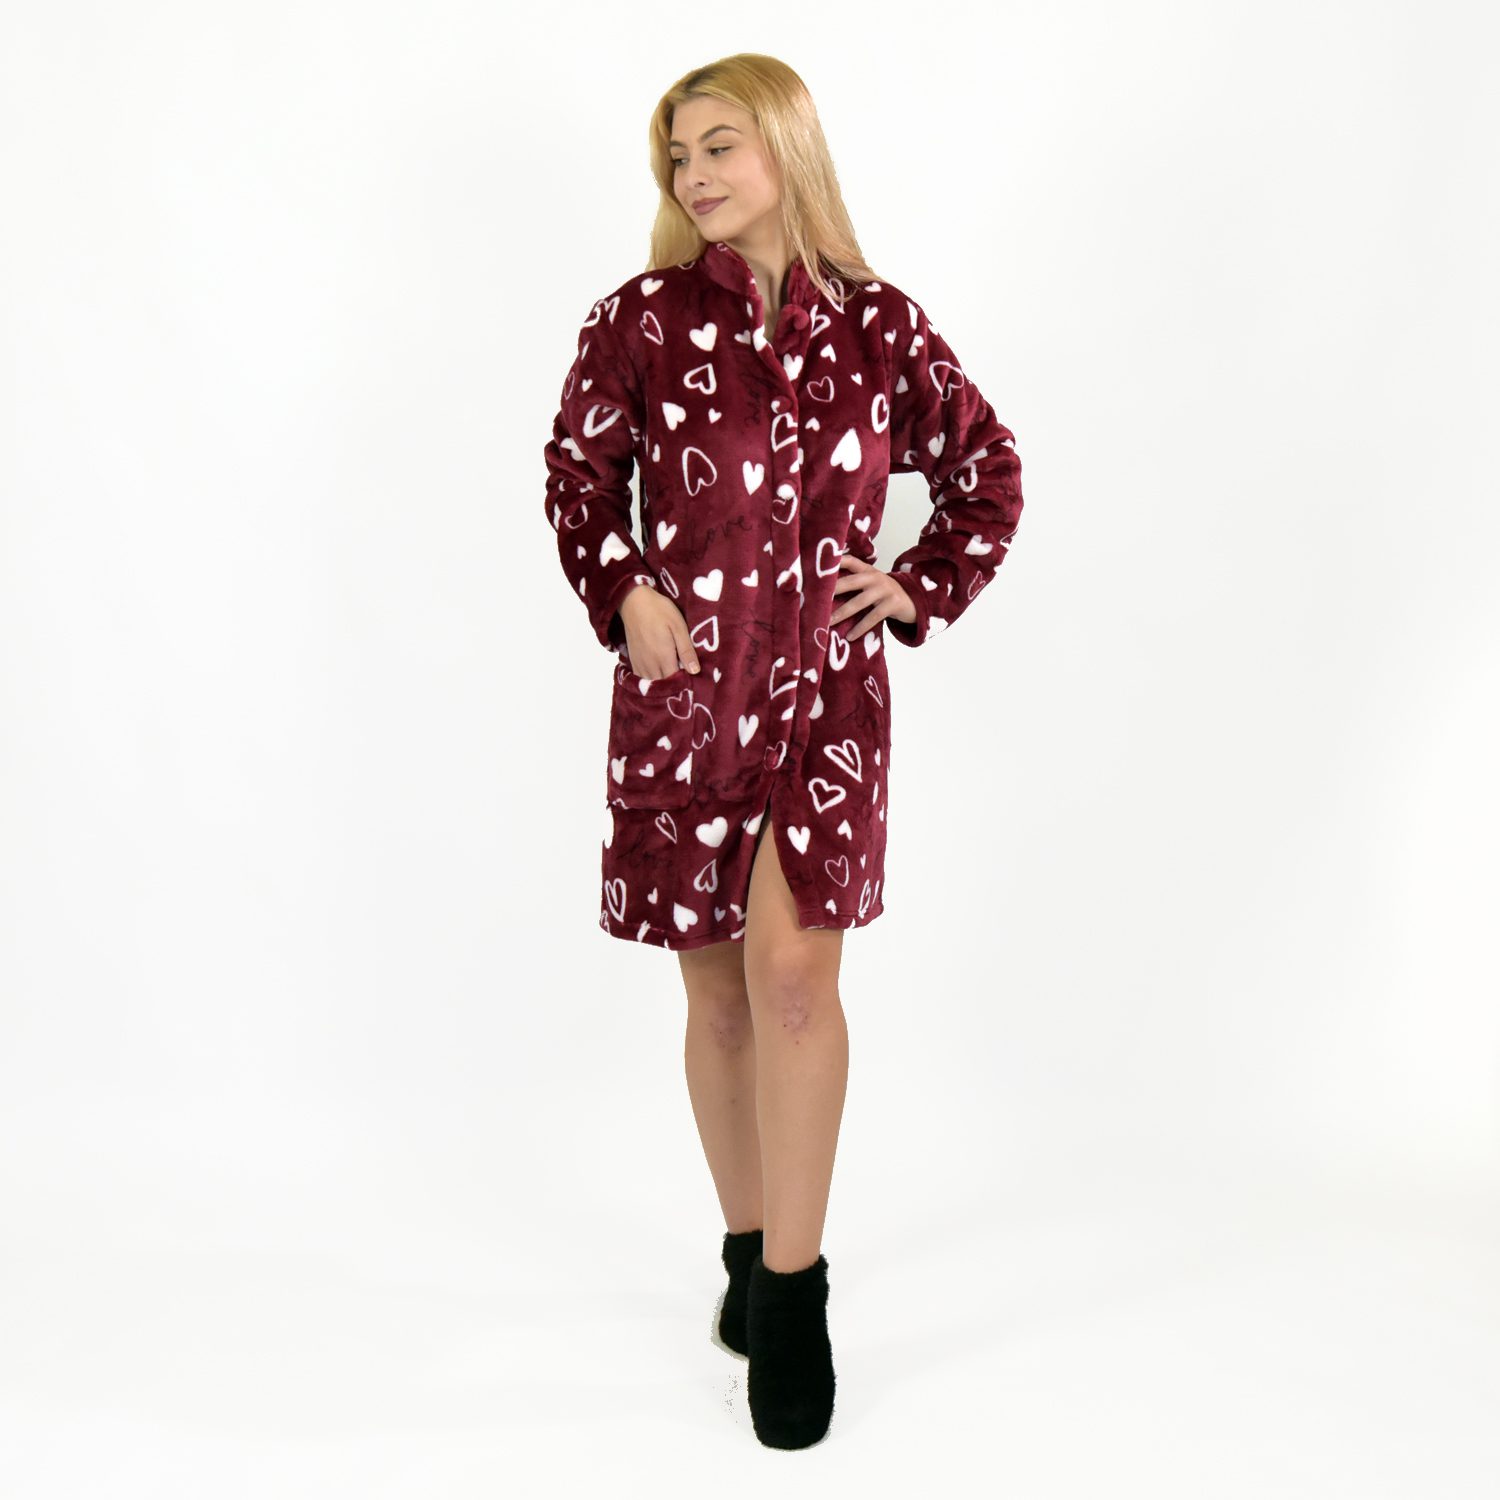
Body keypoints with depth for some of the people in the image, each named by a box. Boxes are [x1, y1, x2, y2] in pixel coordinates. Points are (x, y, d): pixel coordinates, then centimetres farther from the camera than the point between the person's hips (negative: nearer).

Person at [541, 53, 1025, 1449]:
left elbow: (986, 469, 14)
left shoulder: (880, 326, 3)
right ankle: (749, 1250, 28)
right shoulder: (643, 319, 2)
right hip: (682, 691, 1)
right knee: (716, 989, 8)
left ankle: (795, 1291, 1)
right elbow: (578, 470, 12)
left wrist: (922, 589, 3)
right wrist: (622, 591, -2)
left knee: (793, 966, -14)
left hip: (828, 690, -1)